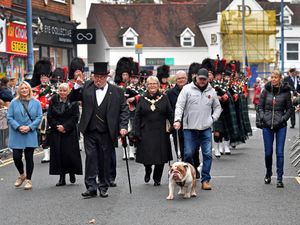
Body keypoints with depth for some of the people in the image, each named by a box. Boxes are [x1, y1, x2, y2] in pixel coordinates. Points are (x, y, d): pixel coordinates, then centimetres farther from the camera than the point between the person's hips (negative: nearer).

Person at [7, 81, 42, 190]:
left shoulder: (36, 103, 4)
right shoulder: (14, 103, 2)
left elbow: (39, 117, 1)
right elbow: (9, 117, 0)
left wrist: (29, 127, -11)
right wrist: (18, 127, -14)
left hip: (30, 135, 0)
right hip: (16, 135, 0)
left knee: (29, 157, 2)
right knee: (16, 157, -3)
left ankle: (28, 180, 13)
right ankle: (22, 175, 24)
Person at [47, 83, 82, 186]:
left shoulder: (73, 102, 0)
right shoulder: (53, 101, 6)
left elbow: (75, 117, -5)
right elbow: (49, 117, 4)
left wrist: (65, 127, -14)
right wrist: (57, 126, -9)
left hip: (69, 132, -2)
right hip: (56, 132, 2)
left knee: (69, 154, -6)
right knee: (58, 154, -1)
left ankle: (72, 173, 19)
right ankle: (62, 177, 5)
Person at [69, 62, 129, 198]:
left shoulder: (117, 92, 1)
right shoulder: (86, 87, 4)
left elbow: (124, 110, 3)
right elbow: (71, 99, 4)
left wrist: (123, 127, -8)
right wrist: (78, 86, -11)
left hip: (107, 133, 0)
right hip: (90, 132, 1)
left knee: (105, 160, 6)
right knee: (90, 158, -2)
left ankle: (104, 187, 18)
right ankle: (91, 187, 1)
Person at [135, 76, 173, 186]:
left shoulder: (164, 98, 6)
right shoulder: (142, 99, 5)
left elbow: (170, 114, 6)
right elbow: (137, 117, 3)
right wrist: (137, 132, -4)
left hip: (161, 133, 1)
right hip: (146, 133, 0)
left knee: (160, 156, 1)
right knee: (146, 156, -3)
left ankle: (157, 178, 17)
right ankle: (148, 171, 28)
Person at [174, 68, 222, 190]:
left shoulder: (211, 91, 9)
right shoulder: (187, 89, -1)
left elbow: (217, 107, 20)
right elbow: (179, 105, -4)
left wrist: (213, 118, 5)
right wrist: (178, 120, -17)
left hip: (206, 128, 2)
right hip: (189, 128, -2)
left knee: (207, 154, -2)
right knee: (188, 153, -2)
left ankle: (205, 180, 4)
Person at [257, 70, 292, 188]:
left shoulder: (285, 91, -1)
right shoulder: (266, 90, 2)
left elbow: (289, 108, 4)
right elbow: (260, 106, 9)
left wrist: (283, 119, -8)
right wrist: (262, 117, -5)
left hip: (280, 126, -1)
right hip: (267, 125, 1)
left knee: (280, 152, -3)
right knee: (268, 152, 6)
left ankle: (279, 178, 1)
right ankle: (268, 174, 28)